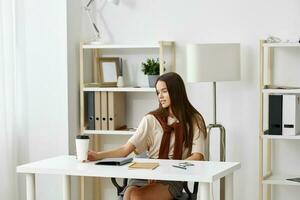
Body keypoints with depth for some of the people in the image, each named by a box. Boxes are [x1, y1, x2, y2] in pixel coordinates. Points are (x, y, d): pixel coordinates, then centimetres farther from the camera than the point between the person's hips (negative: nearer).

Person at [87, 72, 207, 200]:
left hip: (172, 180, -2)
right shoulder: (151, 119, 10)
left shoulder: (194, 121, 6)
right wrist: (98, 156, -14)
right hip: (145, 175, 2)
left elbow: (198, 156, -5)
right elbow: (126, 149, 3)